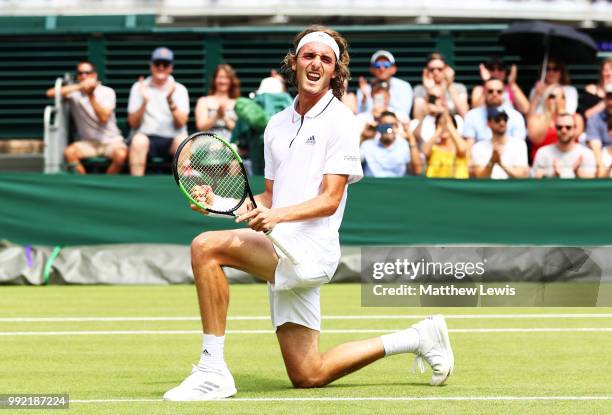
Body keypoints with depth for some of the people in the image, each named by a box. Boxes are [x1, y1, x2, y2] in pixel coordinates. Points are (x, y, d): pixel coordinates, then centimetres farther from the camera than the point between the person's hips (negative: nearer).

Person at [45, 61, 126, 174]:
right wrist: (79, 86, -24)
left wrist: (91, 95, -22)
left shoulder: (107, 92, 0)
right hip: (88, 142, 1)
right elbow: (50, 93, -16)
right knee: (69, 152, -30)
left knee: (121, 154, -34)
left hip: (111, 141, -1)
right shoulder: (74, 92, 2)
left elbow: (103, 118, -14)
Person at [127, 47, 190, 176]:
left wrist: (170, 100, -17)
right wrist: (144, 102, -14)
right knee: (138, 140, -34)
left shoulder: (179, 89, 10)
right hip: (146, 137, 0)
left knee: (183, 140, -32)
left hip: (171, 140, 0)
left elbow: (181, 123, -3)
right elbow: (133, 124, 2)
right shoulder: (139, 87, 9)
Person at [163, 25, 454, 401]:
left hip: (309, 247, -8)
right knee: (308, 377, 8)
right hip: (282, 249, 8)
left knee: (207, 247, -25)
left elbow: (329, 200, -12)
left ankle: (213, 370, -23)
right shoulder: (278, 124, 19)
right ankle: (419, 338, 24)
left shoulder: (339, 120, -4)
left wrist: (278, 215, -28)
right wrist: (219, 203, 6)